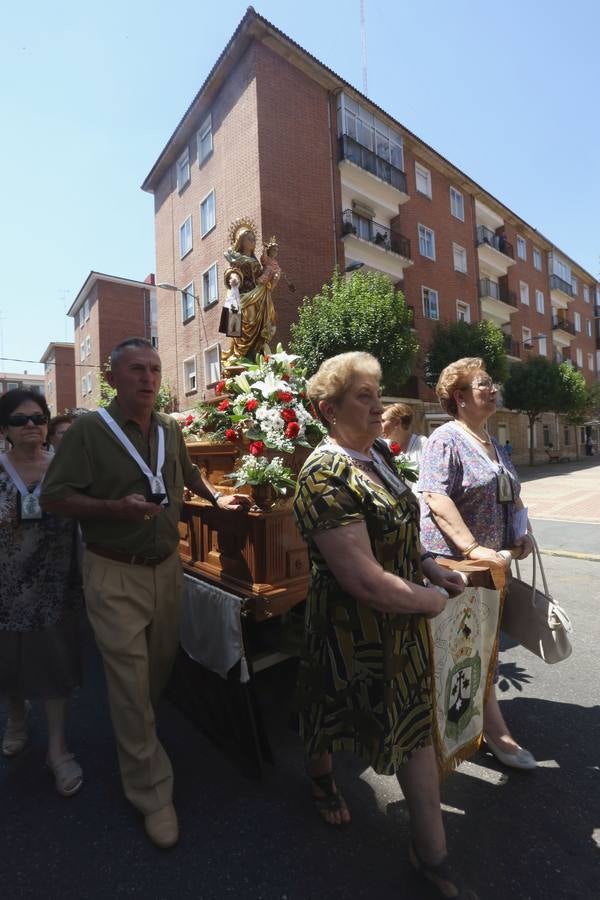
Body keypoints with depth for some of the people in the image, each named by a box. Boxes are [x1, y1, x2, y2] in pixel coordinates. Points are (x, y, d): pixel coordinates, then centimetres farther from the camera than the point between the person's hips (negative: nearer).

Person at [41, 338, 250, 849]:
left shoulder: (170, 430, 5)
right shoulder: (89, 430, -12)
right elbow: (53, 498, -12)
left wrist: (216, 499, 19)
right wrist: (117, 507, -24)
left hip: (167, 567, 6)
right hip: (115, 575, -5)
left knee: (162, 667, 19)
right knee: (131, 681, 2)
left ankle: (133, 735, 48)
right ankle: (152, 793, 21)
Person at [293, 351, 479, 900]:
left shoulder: (378, 452, -2)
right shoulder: (327, 478, -29)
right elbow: (366, 581, -31)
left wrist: (431, 567, 2)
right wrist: (431, 601, -15)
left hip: (403, 623, 7)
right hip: (353, 633, -6)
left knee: (418, 728, 18)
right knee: (334, 715, 23)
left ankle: (432, 854, 42)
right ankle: (322, 776, 58)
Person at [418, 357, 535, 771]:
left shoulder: (494, 445, 15)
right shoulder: (445, 439, -15)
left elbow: (511, 496, 22)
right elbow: (436, 499, -25)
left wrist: (522, 533, 7)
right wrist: (473, 548, -29)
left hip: (487, 559, 9)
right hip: (452, 559, -9)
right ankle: (495, 731, 18)